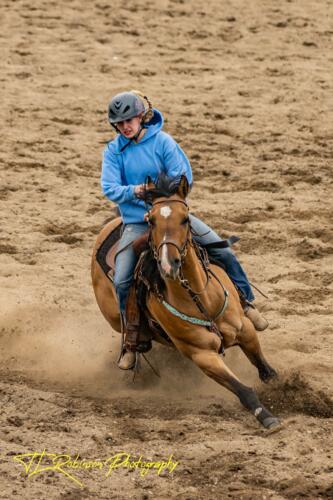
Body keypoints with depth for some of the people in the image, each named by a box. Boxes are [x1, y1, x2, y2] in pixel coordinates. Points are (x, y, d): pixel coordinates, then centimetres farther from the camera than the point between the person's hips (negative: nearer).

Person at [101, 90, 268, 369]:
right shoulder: (113, 151, -4)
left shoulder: (163, 142, -9)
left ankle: (247, 304, 17)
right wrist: (134, 191, -31)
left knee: (224, 253, -7)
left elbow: (184, 179, -10)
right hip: (137, 221, 0)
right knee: (121, 281, -18)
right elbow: (109, 189, -13)